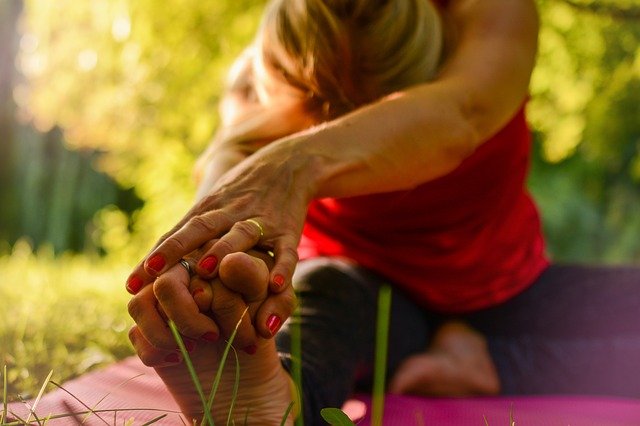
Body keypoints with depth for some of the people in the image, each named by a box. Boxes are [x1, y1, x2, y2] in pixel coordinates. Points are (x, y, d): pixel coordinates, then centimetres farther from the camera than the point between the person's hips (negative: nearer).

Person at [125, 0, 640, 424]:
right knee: (323, 289, -39)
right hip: (364, 286, -2)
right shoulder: (264, 82, -20)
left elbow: (458, 117, -46)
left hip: (505, 291, 3)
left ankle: (476, 361, -16)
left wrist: (302, 164, -66)